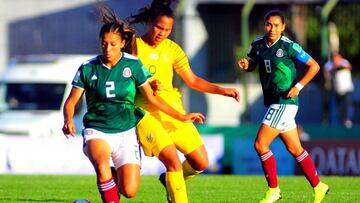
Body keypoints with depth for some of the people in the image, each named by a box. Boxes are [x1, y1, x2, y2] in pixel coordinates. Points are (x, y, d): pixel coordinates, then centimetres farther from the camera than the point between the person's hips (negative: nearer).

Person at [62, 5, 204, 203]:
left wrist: (181, 117, 5)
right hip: (97, 130, -1)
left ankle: (115, 177, 28)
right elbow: (71, 101, 0)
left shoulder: (133, 65, -3)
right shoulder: (88, 68, -4)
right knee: (101, 163, -36)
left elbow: (152, 97, 6)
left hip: (125, 132, 1)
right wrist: (68, 121, -21)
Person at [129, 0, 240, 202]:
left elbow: (192, 80, 16)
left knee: (201, 163, 4)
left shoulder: (172, 49, 8)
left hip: (173, 110, 5)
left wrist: (222, 90, 5)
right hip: (146, 112, -5)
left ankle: (170, 180, 32)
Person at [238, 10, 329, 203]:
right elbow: (252, 64, 22)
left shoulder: (289, 46, -12)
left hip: (284, 102, -7)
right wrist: (245, 64, -2)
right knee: (295, 149, 13)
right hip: (272, 102, 7)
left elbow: (314, 66, -6)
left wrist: (298, 86, -15)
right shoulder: (258, 44, 5)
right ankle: (318, 187, 23)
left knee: (260, 144, -12)